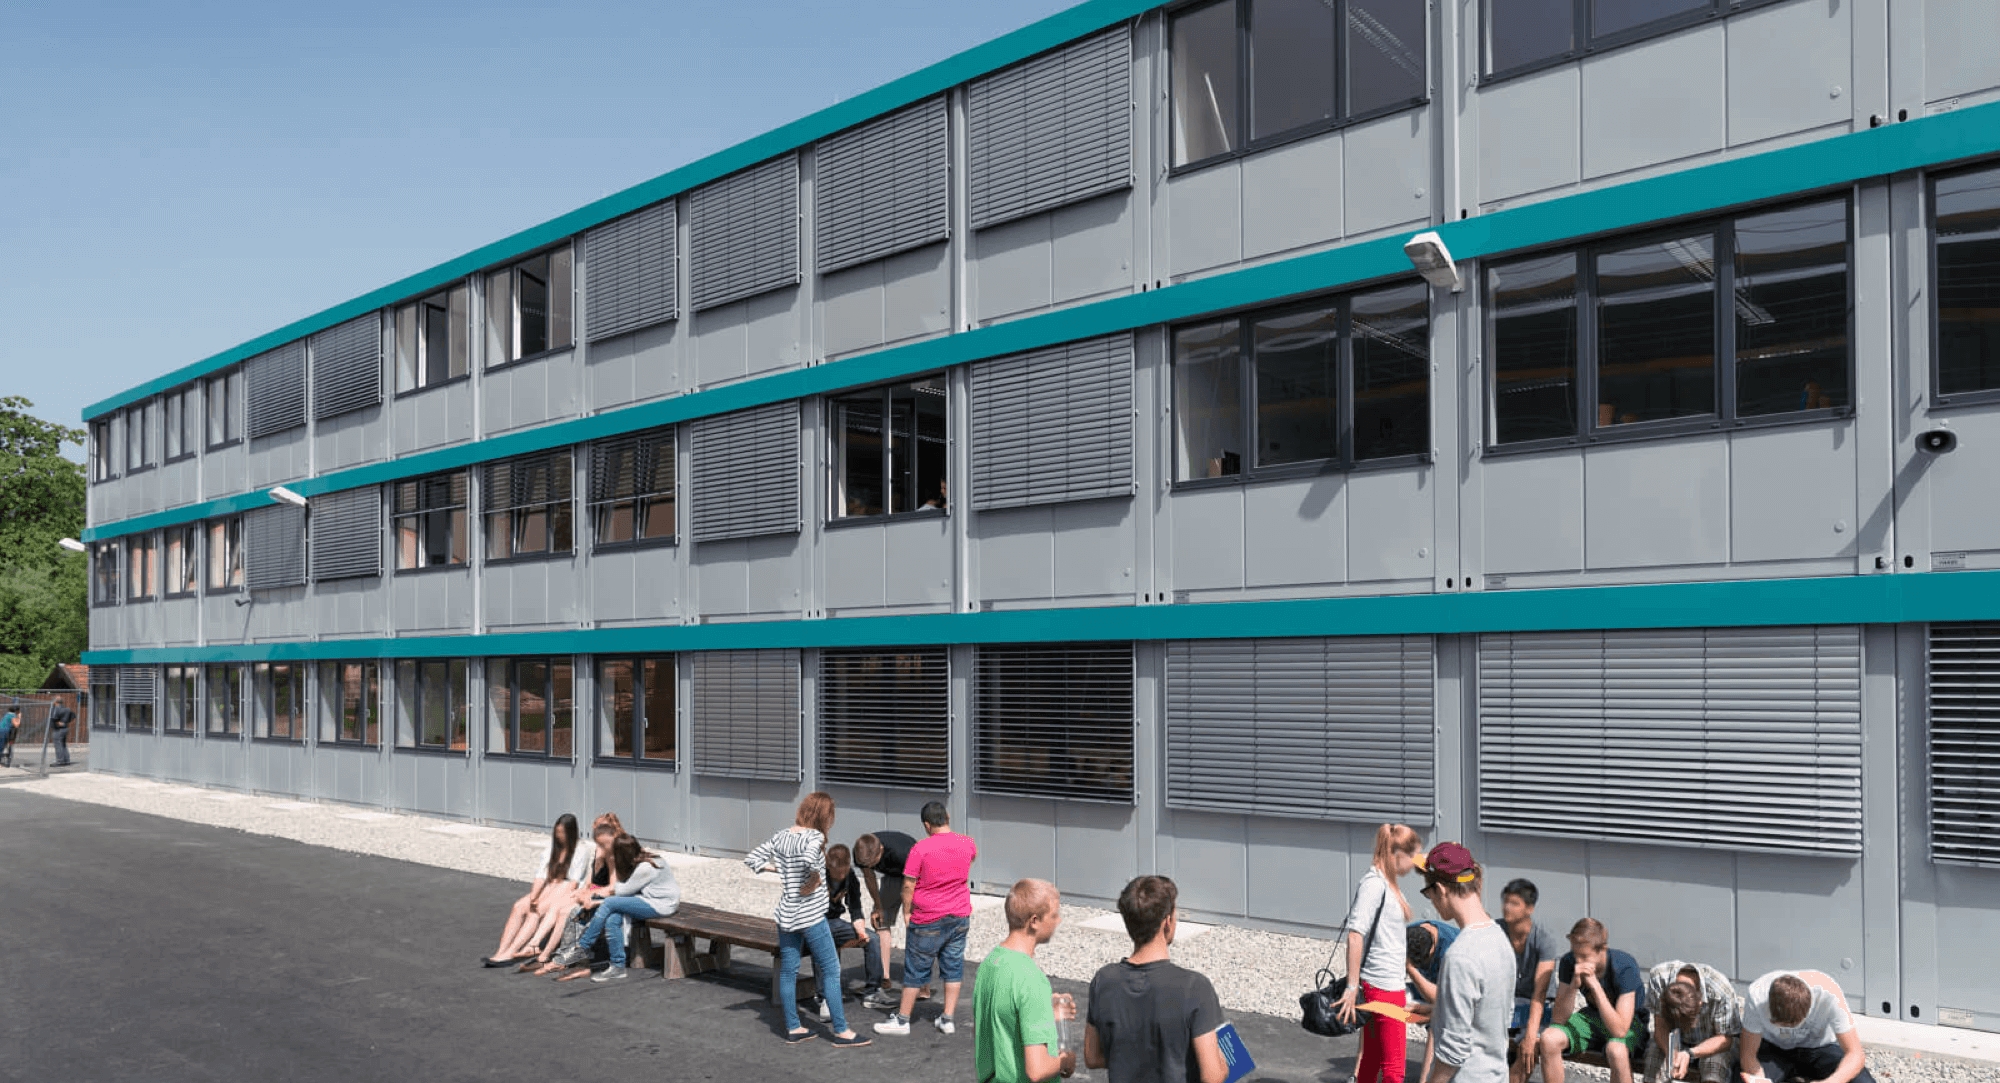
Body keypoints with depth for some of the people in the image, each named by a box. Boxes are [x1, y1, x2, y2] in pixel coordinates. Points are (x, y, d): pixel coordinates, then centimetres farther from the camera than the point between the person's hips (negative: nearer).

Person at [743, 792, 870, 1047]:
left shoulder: (781, 836, 6)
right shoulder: (814, 837, -15)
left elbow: (751, 859, 10)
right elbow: (809, 858, -37)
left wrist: (777, 868, 9)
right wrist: (815, 879, -20)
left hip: (786, 913, 7)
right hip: (810, 916, -7)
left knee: (788, 971, 12)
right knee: (831, 970, 1)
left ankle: (793, 1028, 19)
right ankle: (841, 1031, 4)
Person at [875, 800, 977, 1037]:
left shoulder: (920, 849, -17)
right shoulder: (967, 844, -3)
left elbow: (908, 886, -14)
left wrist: (907, 912, 1)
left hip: (928, 921, -4)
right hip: (960, 917, 4)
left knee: (916, 969, 7)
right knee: (953, 966, 12)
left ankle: (902, 1019, 18)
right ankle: (948, 1019, 15)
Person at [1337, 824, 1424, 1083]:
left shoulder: (1387, 883, 9)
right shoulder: (1374, 884, -18)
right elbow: (1355, 935, -24)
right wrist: (1352, 988, -24)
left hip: (1389, 984, 9)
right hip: (1383, 986, -9)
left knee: (1372, 1061, 16)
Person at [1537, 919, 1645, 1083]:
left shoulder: (1624, 968, -28)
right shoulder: (1569, 963, -16)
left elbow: (1619, 1030, -34)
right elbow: (1559, 1019, -17)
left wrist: (1595, 985, -40)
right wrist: (1574, 985, -32)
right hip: (1592, 1016, 4)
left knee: (1616, 1049, -39)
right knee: (1549, 1039, -24)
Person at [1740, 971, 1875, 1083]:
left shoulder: (1829, 995, -33)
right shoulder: (1757, 996, -31)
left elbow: (1855, 1054, -28)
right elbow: (1748, 1054, -21)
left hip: (1820, 1048, 1)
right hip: (1774, 1048, -1)